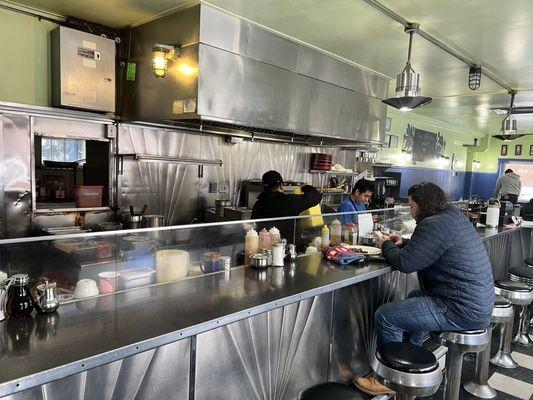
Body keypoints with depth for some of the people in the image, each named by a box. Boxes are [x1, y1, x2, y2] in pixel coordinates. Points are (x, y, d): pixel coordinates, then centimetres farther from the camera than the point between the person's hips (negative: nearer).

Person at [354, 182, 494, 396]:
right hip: (478, 302, 11)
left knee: (384, 316, -8)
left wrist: (386, 245, -1)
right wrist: (404, 243, 11)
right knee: (415, 297, 32)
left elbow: (405, 263, -19)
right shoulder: (455, 216, 11)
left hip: (462, 310, -11)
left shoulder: (434, 224, -20)